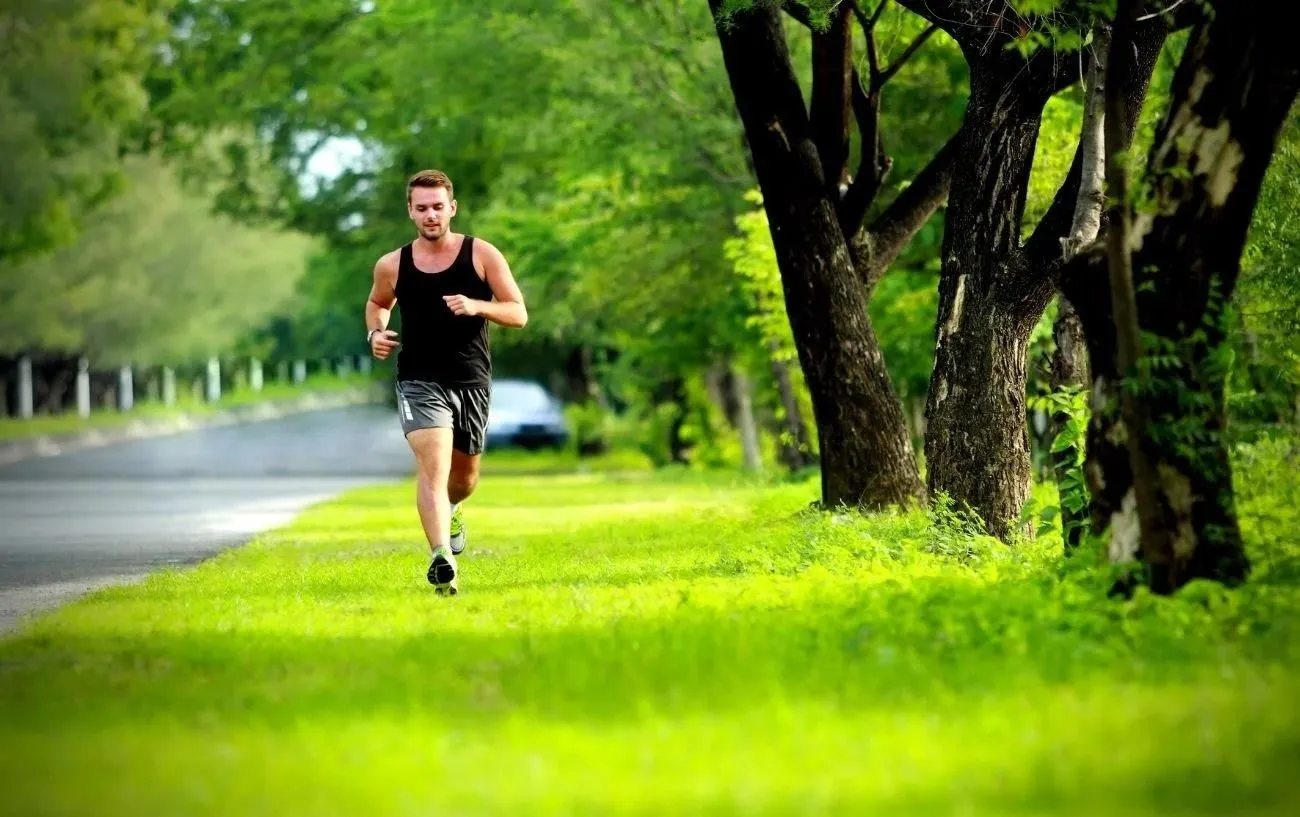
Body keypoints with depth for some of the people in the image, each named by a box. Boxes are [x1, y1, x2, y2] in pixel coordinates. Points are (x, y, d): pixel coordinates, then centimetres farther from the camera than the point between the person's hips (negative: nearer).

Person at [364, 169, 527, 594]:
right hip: (420, 381, -2)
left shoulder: (482, 255, -4)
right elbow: (377, 303, 22)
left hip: (472, 382, 2)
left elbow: (519, 314, -4)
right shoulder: (392, 265, 1)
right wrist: (375, 333, 0)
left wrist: (477, 306, -22)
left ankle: (450, 510, 53)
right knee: (432, 466, -22)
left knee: (465, 476, 17)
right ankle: (441, 559, -32)